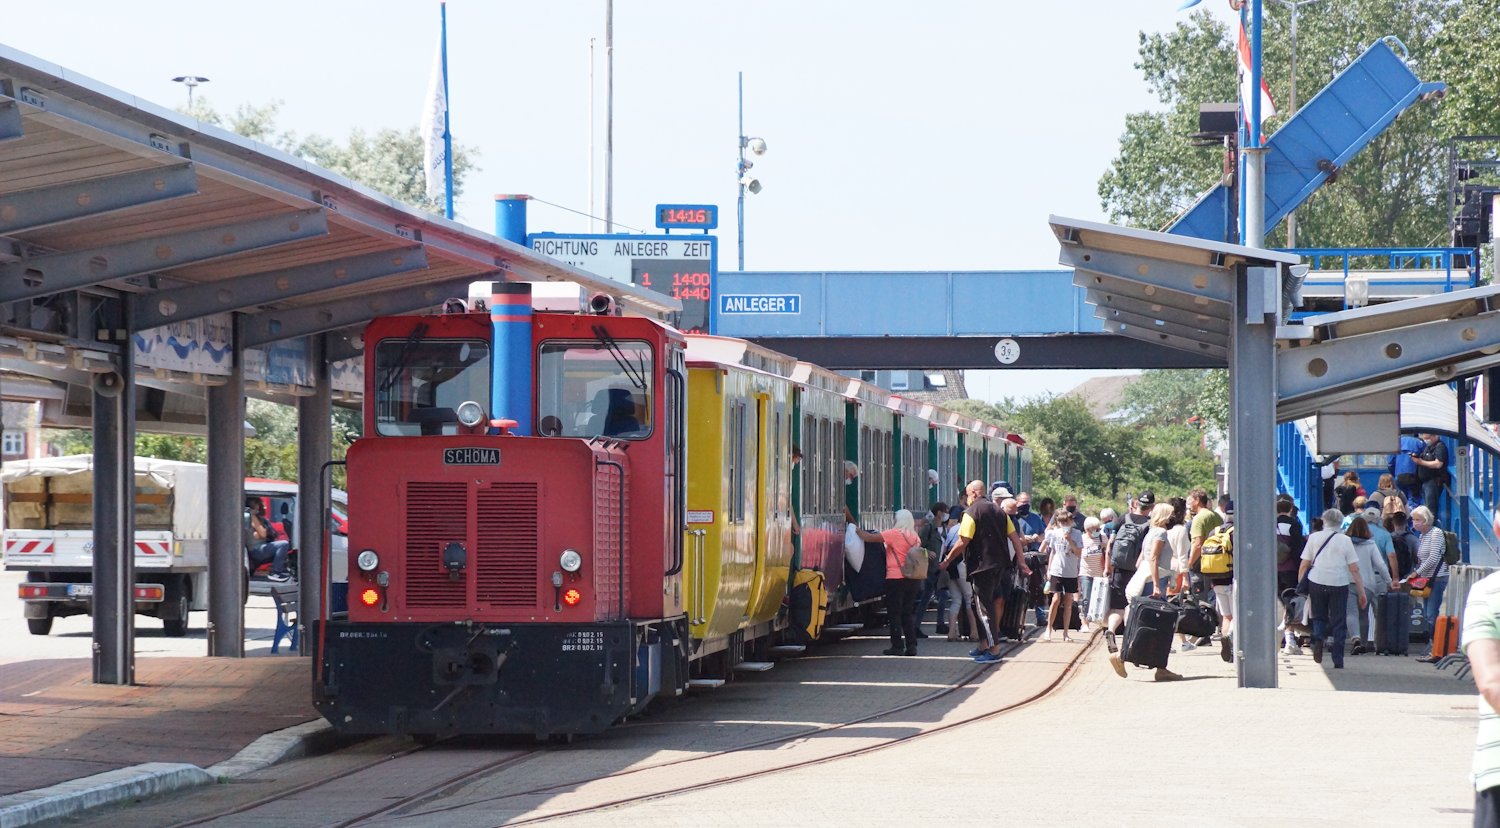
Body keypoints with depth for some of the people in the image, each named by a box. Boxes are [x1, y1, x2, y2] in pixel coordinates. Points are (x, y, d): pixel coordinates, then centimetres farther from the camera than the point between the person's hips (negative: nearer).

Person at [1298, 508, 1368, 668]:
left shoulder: (1314, 538, 5)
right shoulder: (1345, 540, 2)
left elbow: (1304, 566, 5)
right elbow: (1354, 569, 0)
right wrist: (1362, 592, 5)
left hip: (1316, 583, 1)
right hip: (1339, 583, -1)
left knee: (1319, 617, 18)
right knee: (1339, 622, 6)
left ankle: (1318, 638, -13)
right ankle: (1338, 660, 3)